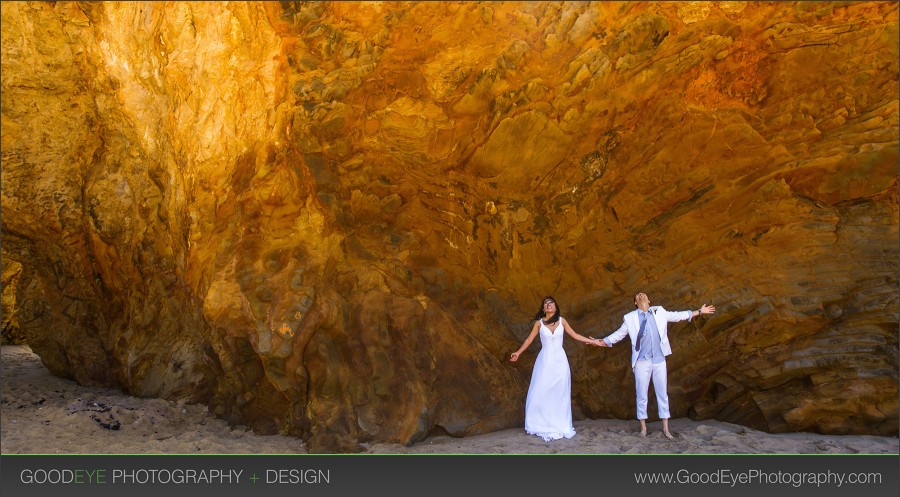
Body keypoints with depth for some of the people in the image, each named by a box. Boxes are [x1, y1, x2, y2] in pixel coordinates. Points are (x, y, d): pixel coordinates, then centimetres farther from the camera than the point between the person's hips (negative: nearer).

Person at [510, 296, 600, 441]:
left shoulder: (561, 320, 1)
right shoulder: (539, 322, -1)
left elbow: (575, 335, 7)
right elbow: (529, 339, 7)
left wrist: (592, 341, 5)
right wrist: (518, 352, 9)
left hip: (559, 360, 1)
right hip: (545, 360, -1)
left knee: (560, 393, 4)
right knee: (540, 393, -2)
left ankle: (560, 426, 13)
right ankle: (542, 425, 11)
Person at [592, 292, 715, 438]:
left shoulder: (659, 312, 9)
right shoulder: (630, 318, 3)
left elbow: (678, 315, 19)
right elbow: (618, 334, 8)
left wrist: (699, 311, 22)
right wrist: (602, 342, -2)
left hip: (659, 359, 2)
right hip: (642, 361, -2)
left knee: (662, 393, 7)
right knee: (642, 395, 3)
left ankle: (665, 428, 15)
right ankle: (643, 427, 14)